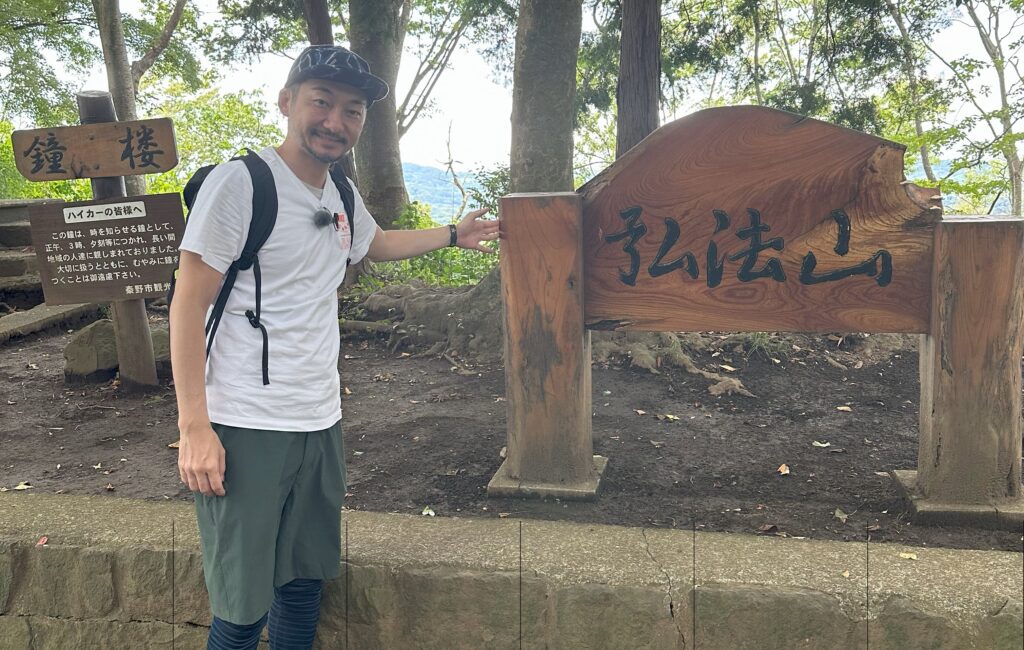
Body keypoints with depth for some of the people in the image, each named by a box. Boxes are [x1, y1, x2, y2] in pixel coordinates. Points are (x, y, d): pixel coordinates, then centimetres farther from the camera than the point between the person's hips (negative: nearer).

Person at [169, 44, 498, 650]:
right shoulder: (240, 181, -12)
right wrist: (195, 427, -17)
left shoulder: (342, 193, 9)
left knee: (305, 580, 17)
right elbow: (187, 307, -12)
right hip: (244, 429, -7)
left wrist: (454, 234, 32)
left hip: (321, 423, 7)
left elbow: (377, 242, 34)